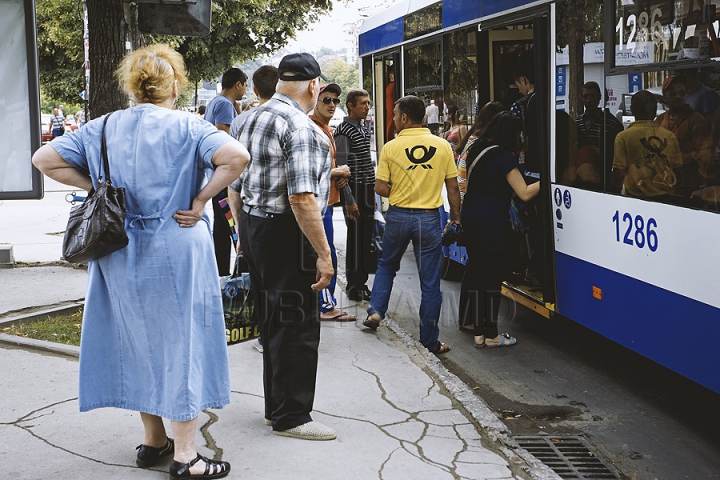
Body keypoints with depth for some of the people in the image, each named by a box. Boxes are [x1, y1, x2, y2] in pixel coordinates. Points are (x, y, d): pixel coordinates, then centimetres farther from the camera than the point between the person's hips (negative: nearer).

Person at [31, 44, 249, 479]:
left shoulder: (103, 128, 5)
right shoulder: (185, 127, -9)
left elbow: (45, 159, 5)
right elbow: (237, 156, -23)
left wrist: (96, 186, 4)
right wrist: (199, 200, -14)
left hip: (121, 254, 5)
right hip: (175, 250, -5)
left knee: (139, 342, 16)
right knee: (180, 342, 3)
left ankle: (153, 441, 28)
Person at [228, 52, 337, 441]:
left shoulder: (251, 119, 12)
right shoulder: (298, 126, -18)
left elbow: (236, 185, 18)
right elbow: (302, 198, -25)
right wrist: (323, 254, -21)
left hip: (252, 224, 10)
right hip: (285, 233, -10)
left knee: (272, 321, 18)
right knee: (296, 324, 0)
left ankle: (276, 406, 29)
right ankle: (291, 417, 9)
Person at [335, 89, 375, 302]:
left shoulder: (363, 129, 15)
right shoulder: (344, 130, -12)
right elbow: (341, 167, -16)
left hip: (367, 191, 8)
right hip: (354, 191, -8)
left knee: (367, 237, 10)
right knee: (356, 238, -2)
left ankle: (362, 282, 20)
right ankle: (353, 286, 8)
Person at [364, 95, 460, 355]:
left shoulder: (391, 147, -7)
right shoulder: (442, 146, -3)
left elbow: (380, 187, -6)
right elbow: (453, 188, 1)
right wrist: (455, 218, 11)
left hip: (397, 217, 0)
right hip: (429, 219, 0)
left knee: (386, 265, 27)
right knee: (430, 282, 5)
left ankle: (375, 311, 19)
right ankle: (430, 341, 10)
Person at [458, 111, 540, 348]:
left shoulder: (477, 149, 11)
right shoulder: (504, 157, -14)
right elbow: (525, 193, -17)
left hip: (470, 219, 8)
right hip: (492, 223, -8)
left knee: (476, 271, 15)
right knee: (493, 275, 0)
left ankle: (478, 331, 22)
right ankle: (491, 334, 5)